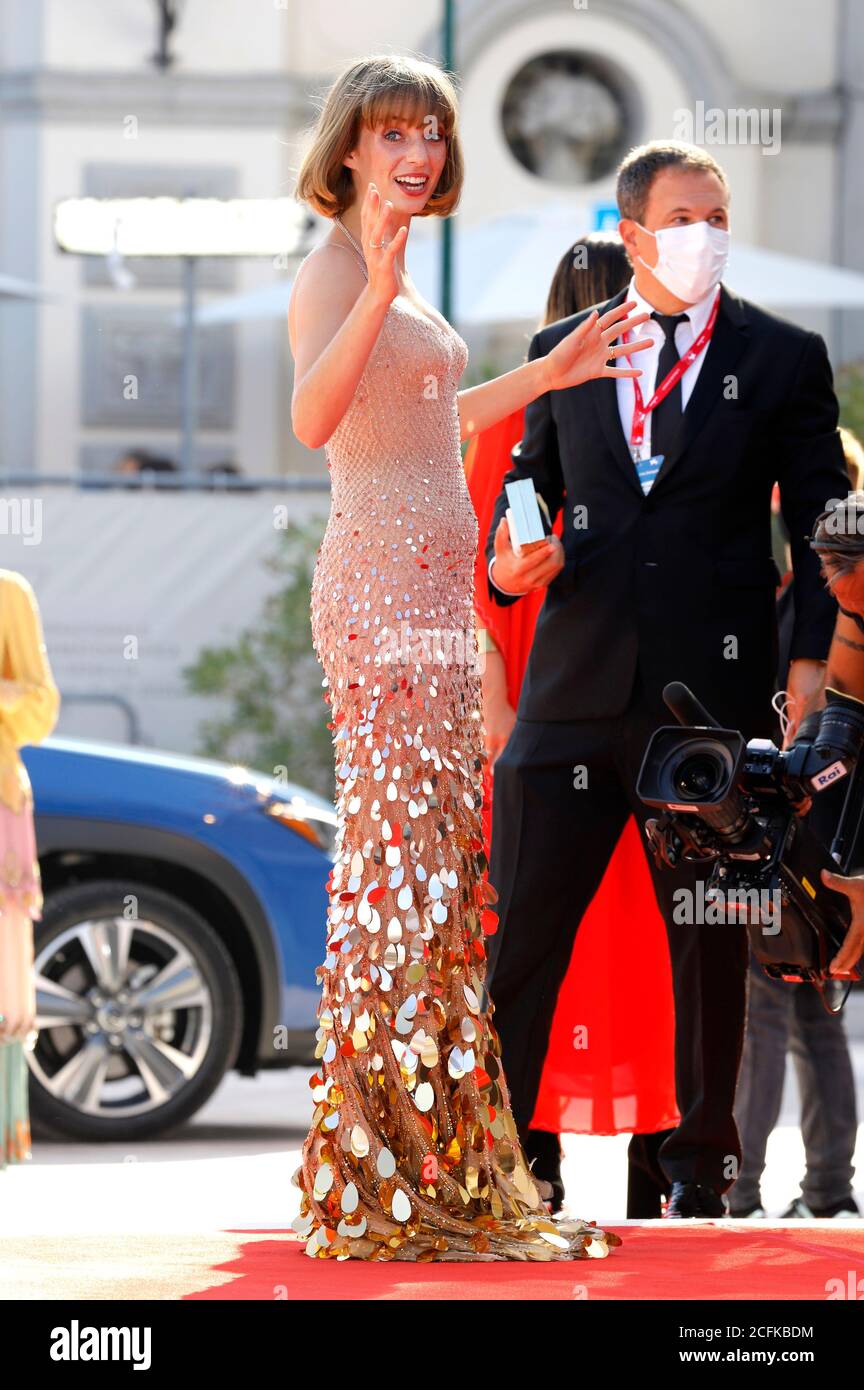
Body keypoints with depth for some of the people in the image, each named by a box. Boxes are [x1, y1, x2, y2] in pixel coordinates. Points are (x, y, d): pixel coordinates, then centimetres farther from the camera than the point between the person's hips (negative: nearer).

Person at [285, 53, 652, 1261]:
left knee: (438, 867, 11)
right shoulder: (336, 269, -10)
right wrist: (380, 290, -39)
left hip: (428, 593, 10)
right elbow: (315, 418, -28)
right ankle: (387, 1181, -10)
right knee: (403, 864, -11)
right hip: (383, 585, -10)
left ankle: (439, 1171, 16)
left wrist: (549, 374, 32)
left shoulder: (387, 273, 18)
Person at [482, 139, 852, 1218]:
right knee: (519, 927, -2)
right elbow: (527, 484, 20)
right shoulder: (561, 352, 12)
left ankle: (701, 1161, 15)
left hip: (714, 686, -1)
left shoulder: (784, 360, 7)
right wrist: (506, 561, -2)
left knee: (711, 939, 5)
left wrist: (812, 657, -4)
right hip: (578, 685, 1)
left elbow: (821, 524, 6)